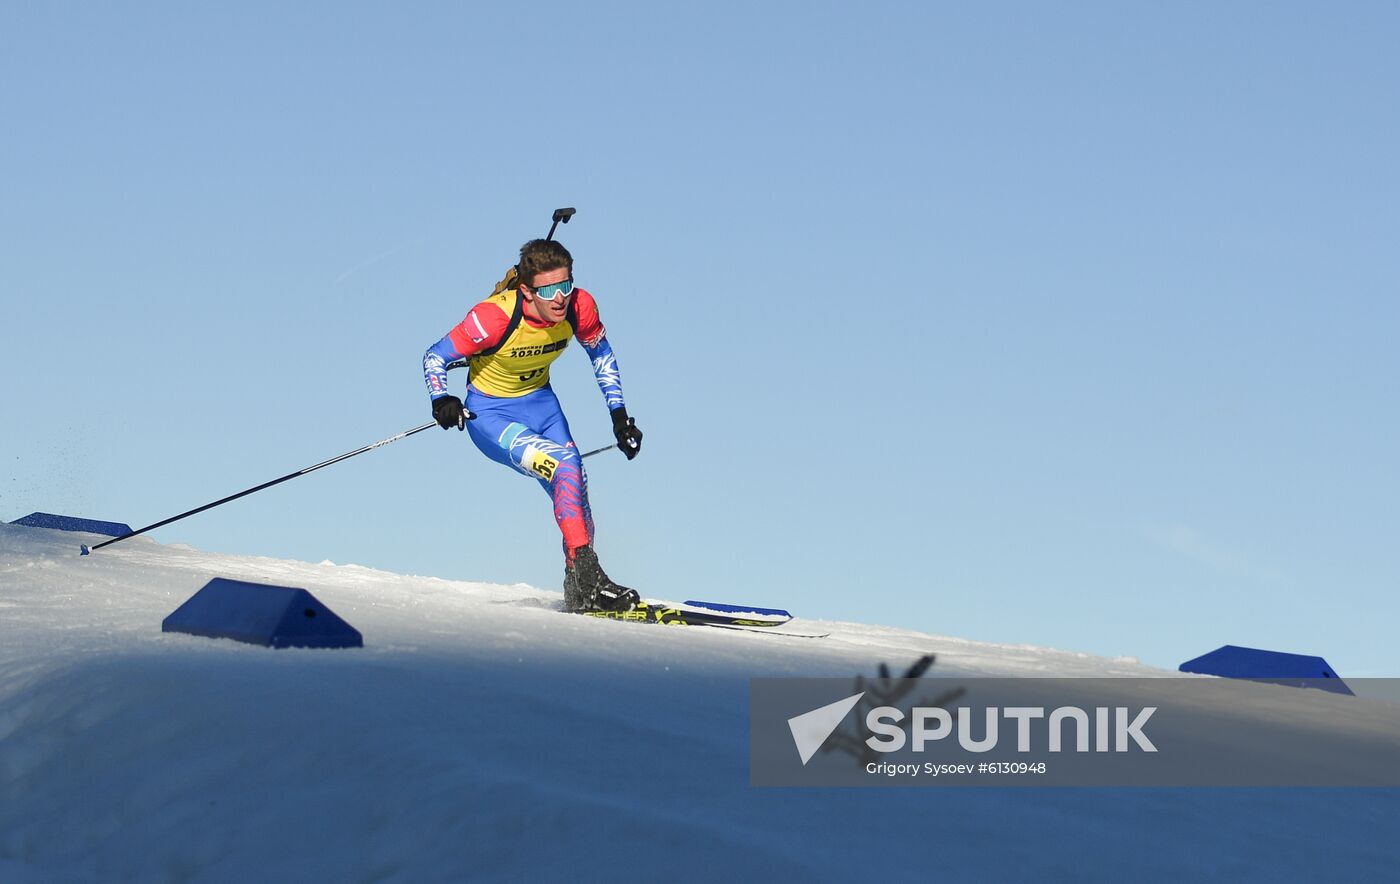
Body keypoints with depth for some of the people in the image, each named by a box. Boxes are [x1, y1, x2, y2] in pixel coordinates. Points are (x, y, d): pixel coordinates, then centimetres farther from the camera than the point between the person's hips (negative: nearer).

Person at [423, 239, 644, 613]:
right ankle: (586, 576, -22)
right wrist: (441, 400, -38)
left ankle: (580, 591, 14)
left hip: (540, 402, 5)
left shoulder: (579, 307, -18)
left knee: (573, 483, -2)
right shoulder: (496, 316, -31)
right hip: (489, 411, -5)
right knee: (564, 468, -25)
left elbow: (601, 353, 3)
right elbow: (435, 357, -21)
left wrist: (618, 413, 1)